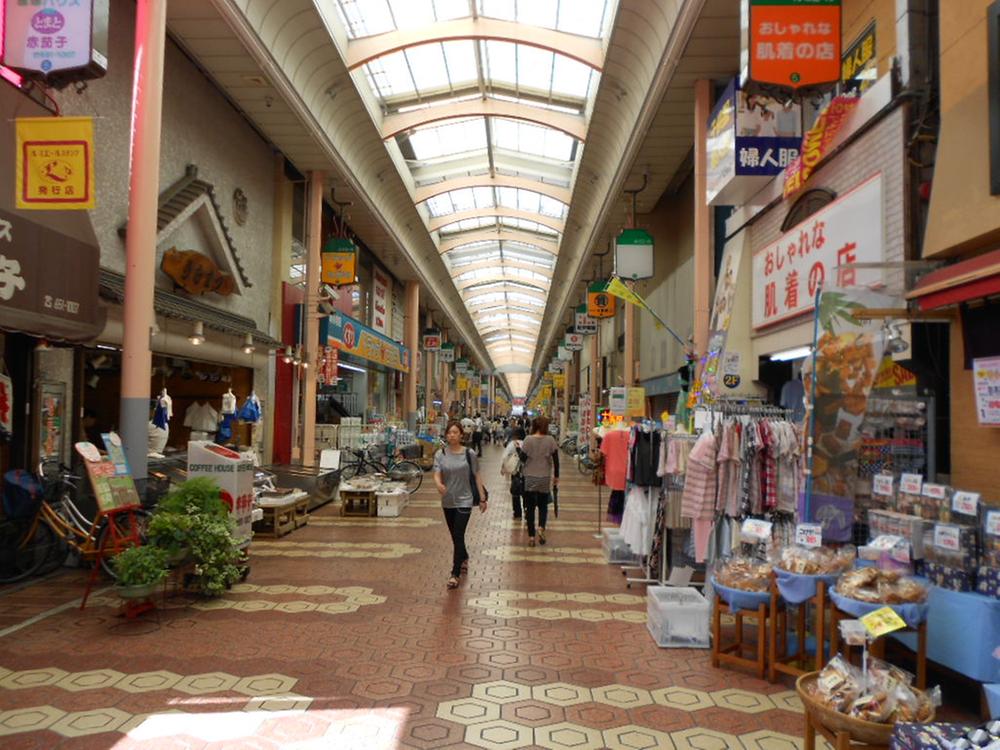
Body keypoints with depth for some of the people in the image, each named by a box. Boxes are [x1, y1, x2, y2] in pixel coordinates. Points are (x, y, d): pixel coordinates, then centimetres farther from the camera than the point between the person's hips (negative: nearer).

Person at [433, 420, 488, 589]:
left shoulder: (469, 454, -5)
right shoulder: (440, 454, -2)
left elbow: (477, 476, -1)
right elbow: (437, 474, -12)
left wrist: (482, 498, 0)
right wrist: (438, 484, -35)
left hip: (464, 501, -3)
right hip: (447, 501, 3)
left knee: (458, 536, -10)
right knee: (455, 536, 18)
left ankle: (455, 574, -4)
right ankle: (464, 558, 45)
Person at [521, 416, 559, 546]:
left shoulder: (528, 440, -7)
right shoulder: (550, 440, -4)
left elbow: (523, 457, -7)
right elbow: (556, 460, -1)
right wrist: (556, 476, 8)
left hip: (530, 478, 0)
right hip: (545, 478, 1)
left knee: (530, 506, 8)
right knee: (543, 505, 17)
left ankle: (531, 536, 8)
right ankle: (541, 527, -7)